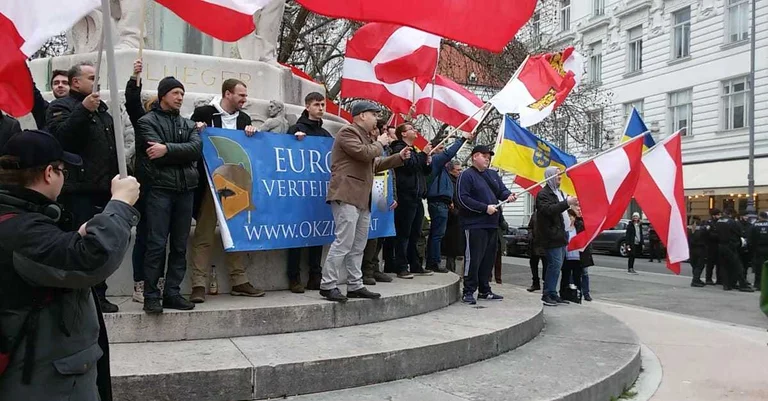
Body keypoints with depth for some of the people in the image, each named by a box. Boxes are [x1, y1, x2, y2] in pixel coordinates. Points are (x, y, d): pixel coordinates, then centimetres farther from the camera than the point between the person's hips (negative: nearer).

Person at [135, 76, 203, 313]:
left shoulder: (188, 124, 18)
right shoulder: (148, 121, 5)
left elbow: (196, 149, -3)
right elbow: (157, 156, -10)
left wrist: (167, 149, -13)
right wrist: (182, 153, -3)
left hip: (185, 189, 5)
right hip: (159, 189, -5)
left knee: (180, 245, 6)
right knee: (156, 244, -6)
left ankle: (172, 293, 13)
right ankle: (151, 296, 1)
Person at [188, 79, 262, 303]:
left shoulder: (244, 118, 13)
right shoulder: (204, 113, -2)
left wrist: (251, 134, -2)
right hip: (210, 182, -5)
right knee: (204, 234, -3)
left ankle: (239, 281, 15)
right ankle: (199, 284, -2)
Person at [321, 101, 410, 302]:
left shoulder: (363, 136, 27)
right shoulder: (347, 132, -5)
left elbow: (375, 164, 29)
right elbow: (364, 154, -19)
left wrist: (399, 157, 21)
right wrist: (380, 143, -1)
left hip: (362, 199, 10)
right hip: (346, 196, -10)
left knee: (358, 246, 10)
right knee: (344, 242, -13)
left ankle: (355, 286, 16)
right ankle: (328, 285, -7)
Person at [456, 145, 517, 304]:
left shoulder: (493, 175, 18)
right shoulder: (466, 175, -6)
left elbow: (502, 190, 16)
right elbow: (463, 199, -15)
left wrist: (508, 195, -8)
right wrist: (485, 208, -17)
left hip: (492, 224, 8)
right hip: (475, 224, -8)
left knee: (489, 258, 12)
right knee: (473, 258, -7)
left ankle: (484, 290, 21)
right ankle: (468, 291, 1)